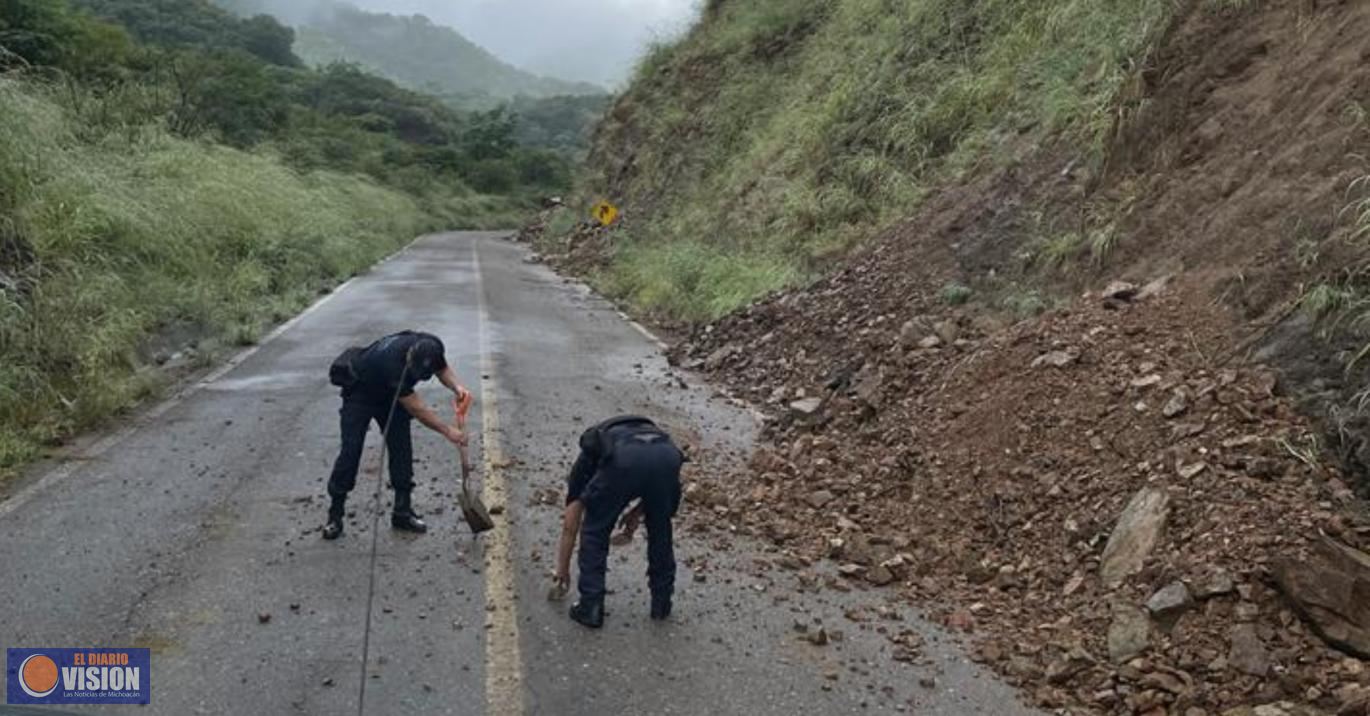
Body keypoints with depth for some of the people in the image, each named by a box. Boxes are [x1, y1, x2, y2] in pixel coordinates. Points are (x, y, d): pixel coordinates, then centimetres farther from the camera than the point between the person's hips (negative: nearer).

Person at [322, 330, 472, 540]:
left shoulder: (432, 348, -27)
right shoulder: (393, 364, -43)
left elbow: (444, 368, -4)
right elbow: (417, 410, -36)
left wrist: (457, 387, -25)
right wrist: (447, 430, -31)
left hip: (390, 395, 6)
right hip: (360, 392, -6)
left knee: (402, 450, -1)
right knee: (350, 451, -10)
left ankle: (403, 512, 8)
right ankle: (335, 516, 2)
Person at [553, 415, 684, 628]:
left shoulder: (589, 455, 38)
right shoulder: (647, 432, 47)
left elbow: (570, 525, 39)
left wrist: (562, 568, 49)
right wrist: (638, 512, 39)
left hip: (624, 461, -3)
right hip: (667, 456, 3)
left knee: (595, 531, 23)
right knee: (660, 528, 32)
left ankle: (591, 607, 25)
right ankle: (661, 601, 37)